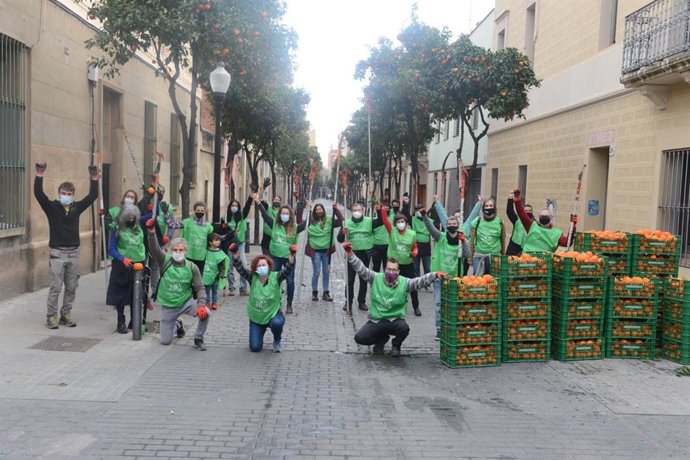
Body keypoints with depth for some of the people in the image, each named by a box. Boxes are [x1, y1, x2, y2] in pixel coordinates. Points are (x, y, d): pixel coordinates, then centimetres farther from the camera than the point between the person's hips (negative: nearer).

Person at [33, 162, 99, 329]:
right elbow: (38, 193, -16)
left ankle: (66, 314, 19)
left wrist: (94, 178, -6)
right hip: (57, 253, -4)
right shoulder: (52, 207, -3)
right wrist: (39, 175, -27)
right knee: (55, 287, -2)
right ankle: (51, 315, 8)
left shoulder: (76, 207, 6)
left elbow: (93, 196, 3)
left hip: (73, 253, 4)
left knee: (71, 287, 8)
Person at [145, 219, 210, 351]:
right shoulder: (165, 261, -8)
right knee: (165, 341, 5)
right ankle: (177, 325, 40)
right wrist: (151, 232, -42)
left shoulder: (192, 267, -7)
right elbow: (154, 248, -26)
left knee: (205, 313, -28)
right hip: (168, 307, 0)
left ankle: (198, 339, -1)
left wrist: (201, 305, -23)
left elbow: (200, 288, -8)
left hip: (187, 302, 0)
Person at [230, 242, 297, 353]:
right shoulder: (252, 278, -8)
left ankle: (277, 341, -2)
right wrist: (235, 254, -38)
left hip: (273, 314, -2)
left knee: (277, 323, -37)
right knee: (255, 348, -1)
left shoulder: (275, 277, -11)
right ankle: (260, 333, 35)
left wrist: (292, 255, -44)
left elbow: (287, 270, -26)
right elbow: (240, 268, -20)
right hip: (256, 318, 2)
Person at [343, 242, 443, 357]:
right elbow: (360, 268, -10)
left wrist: (435, 275, -31)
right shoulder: (376, 278, -3)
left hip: (395, 320, -1)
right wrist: (350, 253, -24)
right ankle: (382, 338, 18)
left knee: (404, 328, -33)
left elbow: (421, 281, -14)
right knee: (359, 338, -16)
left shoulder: (404, 282, -4)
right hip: (375, 321, 1)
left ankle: (396, 345, 6)